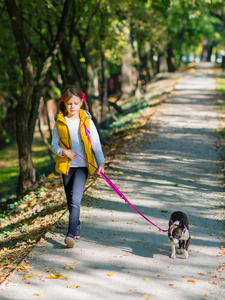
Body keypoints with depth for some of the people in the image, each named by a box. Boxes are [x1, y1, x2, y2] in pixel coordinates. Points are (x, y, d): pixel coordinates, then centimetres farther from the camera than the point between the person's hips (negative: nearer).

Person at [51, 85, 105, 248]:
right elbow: (54, 145, 4)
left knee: (75, 199, -16)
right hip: (66, 166, 3)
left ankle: (71, 234, -17)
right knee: (70, 201, 13)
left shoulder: (87, 122, -3)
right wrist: (64, 152, -15)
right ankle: (77, 226, 35)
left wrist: (101, 162, -12)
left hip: (83, 166, -3)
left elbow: (96, 143, -1)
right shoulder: (60, 122, 1)